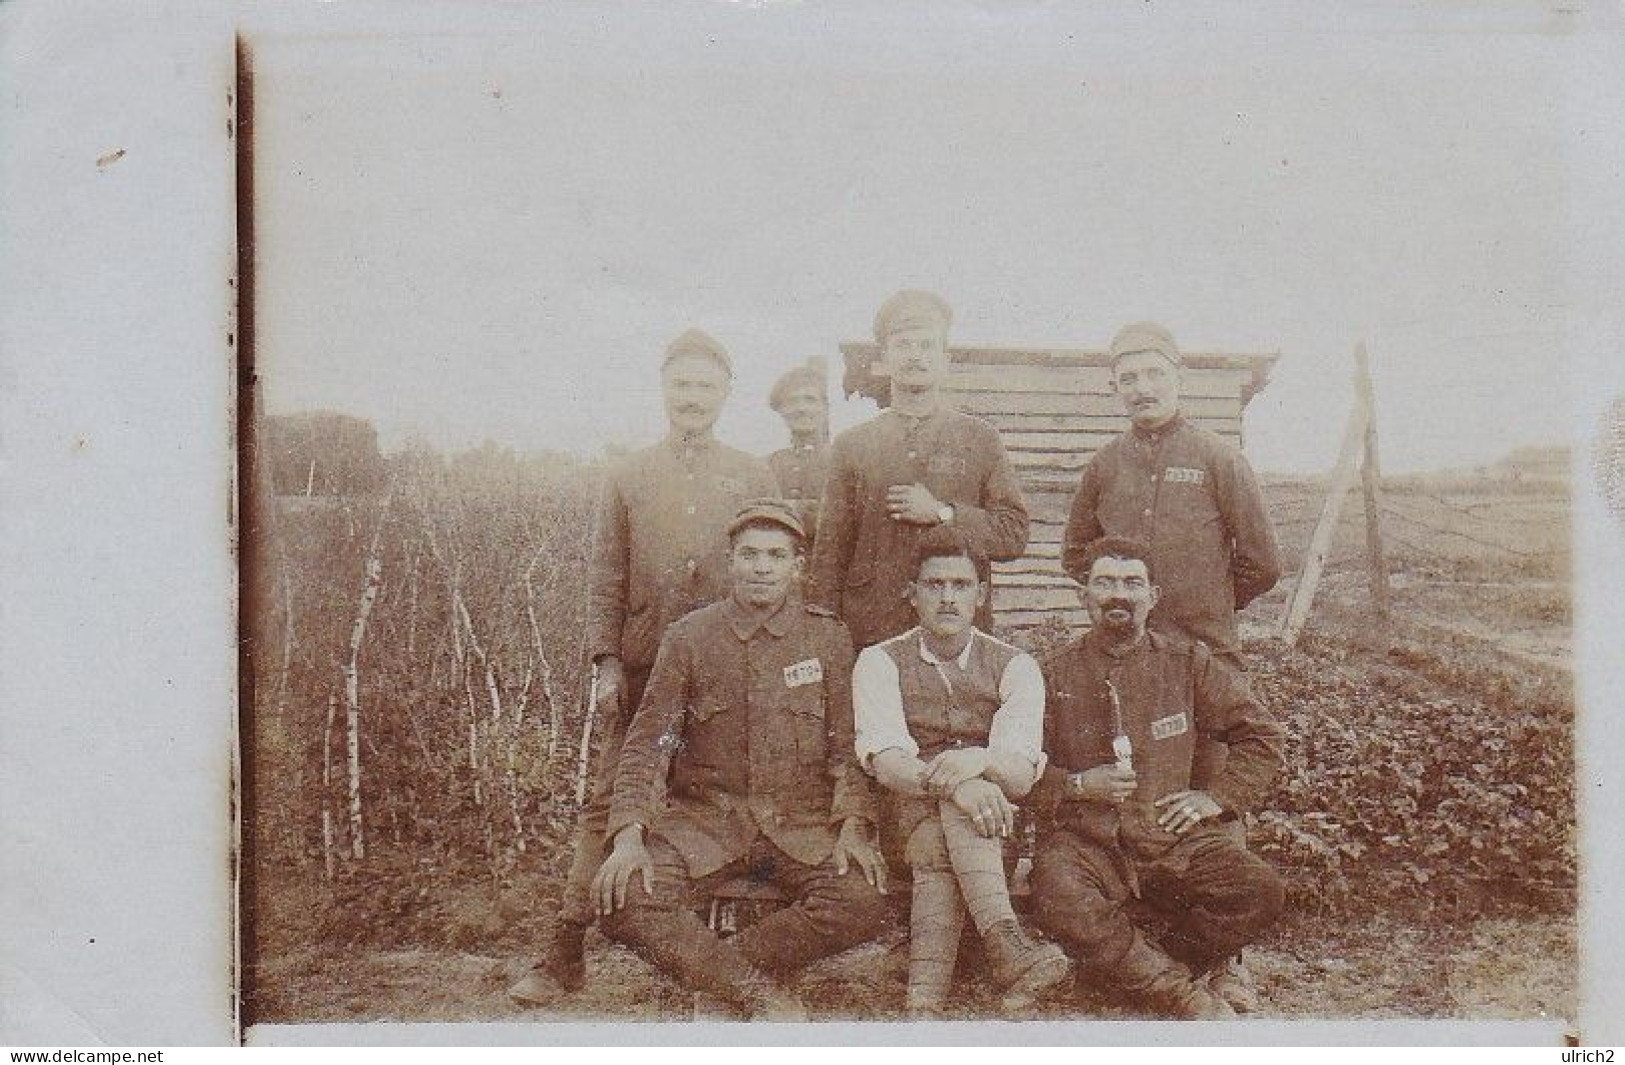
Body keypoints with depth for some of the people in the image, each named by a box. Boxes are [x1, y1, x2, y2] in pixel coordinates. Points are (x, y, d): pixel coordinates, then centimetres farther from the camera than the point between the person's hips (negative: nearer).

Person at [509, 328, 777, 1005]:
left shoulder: (753, 477, 9)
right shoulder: (628, 477, 10)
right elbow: (605, 578, 6)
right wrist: (606, 663, -3)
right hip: (643, 668, 0)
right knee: (608, 802, -1)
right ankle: (566, 954, 3)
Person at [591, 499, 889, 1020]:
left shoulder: (827, 636, 4)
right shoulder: (688, 638, 3)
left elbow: (846, 743, 6)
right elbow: (648, 741, 1)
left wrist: (852, 826, -9)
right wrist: (629, 835, -13)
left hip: (801, 821, 1)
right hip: (705, 815, 0)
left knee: (863, 903, -27)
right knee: (622, 900, -26)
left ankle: (708, 964, -10)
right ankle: (762, 993, -12)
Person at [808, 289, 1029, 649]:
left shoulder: (980, 439, 9)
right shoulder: (851, 444, 10)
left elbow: (1015, 534, 3)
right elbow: (830, 550, 7)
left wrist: (943, 513, -9)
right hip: (871, 632, 0)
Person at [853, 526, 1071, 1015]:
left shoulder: (1014, 666, 3)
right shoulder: (880, 662, 1)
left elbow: (1022, 775, -11)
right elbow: (886, 762, -16)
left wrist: (979, 761, -37)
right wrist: (952, 783, -37)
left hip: (1000, 818, 1)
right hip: (911, 813, 0)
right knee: (936, 841, -35)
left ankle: (925, 996, -46)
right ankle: (1009, 949, -50)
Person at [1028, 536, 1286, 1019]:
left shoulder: (1188, 663, 8)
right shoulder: (1055, 674, 4)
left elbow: (1263, 735, 16)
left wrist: (1217, 798, 5)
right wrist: (1077, 785, -10)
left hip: (1173, 838, 2)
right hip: (1084, 840, -2)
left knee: (1261, 892, -22)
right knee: (1060, 902, -34)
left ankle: (1128, 970, -9)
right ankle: (1186, 992, -16)